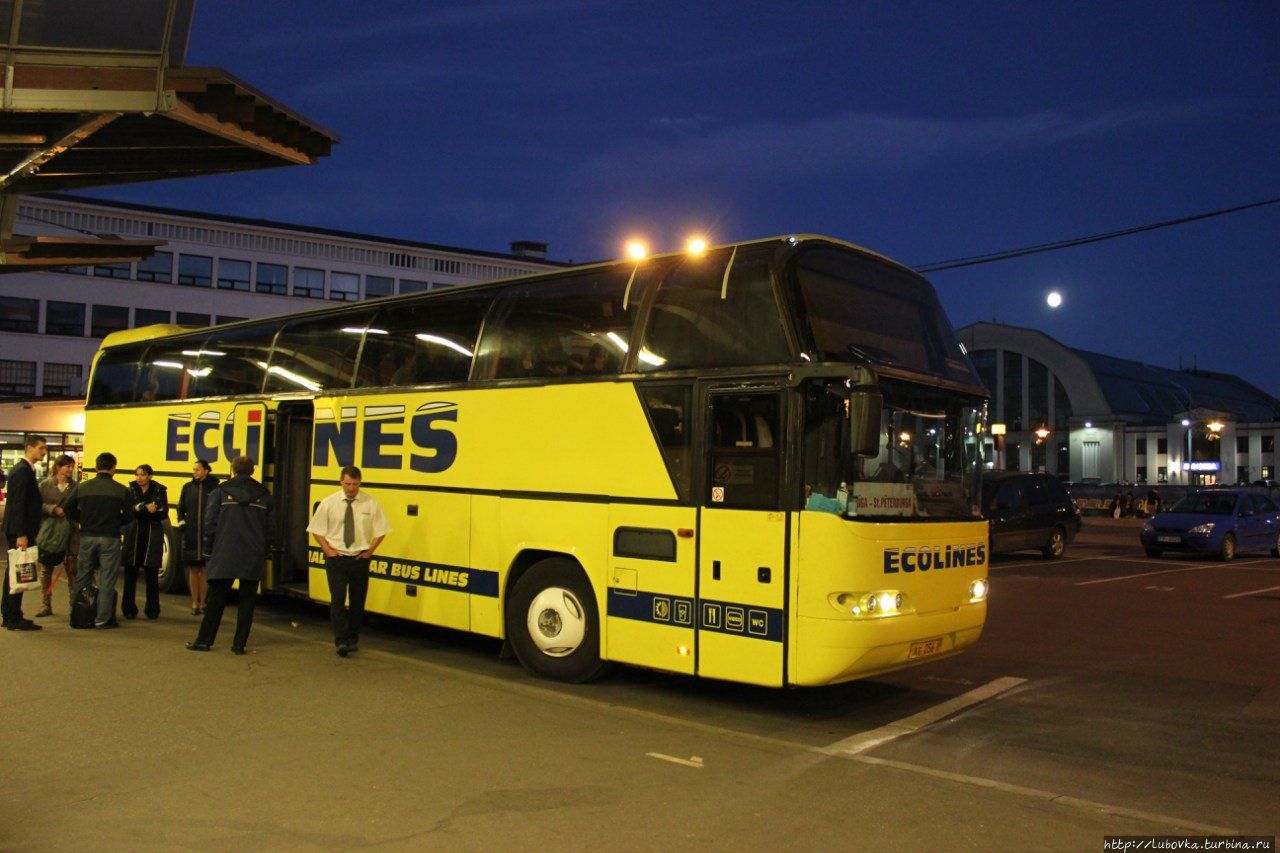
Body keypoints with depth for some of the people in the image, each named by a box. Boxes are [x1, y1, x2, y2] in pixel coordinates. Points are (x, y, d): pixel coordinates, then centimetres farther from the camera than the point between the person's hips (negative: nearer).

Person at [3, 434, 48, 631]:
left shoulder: (23, 470, 16)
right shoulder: (23, 471, -15)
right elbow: (18, 504, -21)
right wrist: (21, 534, -23)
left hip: (16, 531, 10)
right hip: (20, 531, -10)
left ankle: (9, 616, 23)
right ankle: (14, 619, 0)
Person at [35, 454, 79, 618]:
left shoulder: (75, 487, 4)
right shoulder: (45, 485, 2)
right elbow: (37, 505, -4)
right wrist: (53, 509, -16)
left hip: (70, 533, 0)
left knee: (72, 570, -1)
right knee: (46, 569, 8)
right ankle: (47, 605, 17)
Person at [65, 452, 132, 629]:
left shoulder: (82, 487, 1)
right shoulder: (121, 490, -5)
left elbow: (69, 511, 3)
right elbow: (128, 516, -4)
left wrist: (85, 519, 17)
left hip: (87, 537, 3)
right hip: (109, 539, -3)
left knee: (82, 577, 14)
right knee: (107, 580, 3)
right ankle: (102, 619, 4)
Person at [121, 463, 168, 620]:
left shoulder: (159, 491, 4)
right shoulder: (131, 489, 7)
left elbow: (163, 513, -8)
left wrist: (139, 509, -16)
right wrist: (146, 507, -23)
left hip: (153, 536, -1)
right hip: (133, 535, 1)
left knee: (151, 574, 1)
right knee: (130, 573, 2)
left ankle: (152, 610, 12)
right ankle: (129, 609, 13)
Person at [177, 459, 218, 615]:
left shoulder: (214, 487, -2)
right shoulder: (188, 487, 8)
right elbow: (181, 508, 18)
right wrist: (181, 522, 4)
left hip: (208, 536, -3)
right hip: (190, 536, 3)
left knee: (205, 570, 2)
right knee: (193, 570, 7)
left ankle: (203, 603, 12)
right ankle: (195, 604, 14)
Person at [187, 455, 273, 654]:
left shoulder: (221, 491, -1)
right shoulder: (264, 495, 6)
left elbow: (210, 523, -4)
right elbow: (270, 528, 5)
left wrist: (209, 549, 7)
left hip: (224, 555, -1)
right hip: (253, 558, 1)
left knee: (216, 599, 9)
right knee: (247, 600, 7)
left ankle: (204, 640, 13)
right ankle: (239, 644, 7)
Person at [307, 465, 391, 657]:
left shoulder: (370, 503, -2)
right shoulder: (328, 503, -1)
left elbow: (381, 530, 6)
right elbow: (317, 529, 6)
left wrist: (370, 551, -3)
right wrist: (328, 550, -4)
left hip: (360, 558, 1)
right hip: (336, 558, -1)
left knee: (358, 601, 8)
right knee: (337, 599, -10)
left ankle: (353, 639, 25)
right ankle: (341, 641, -7)